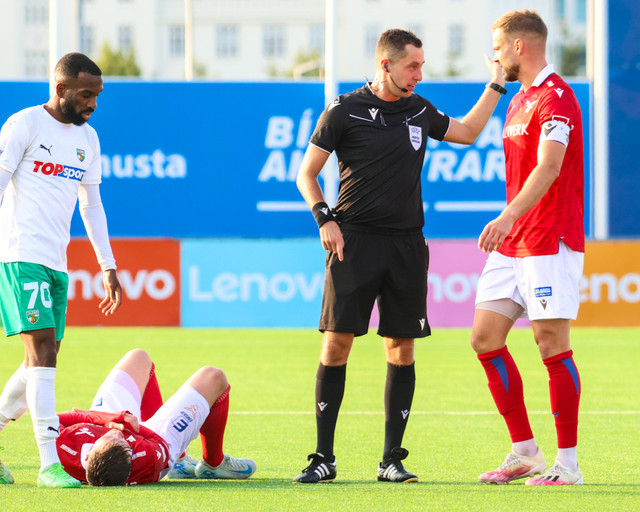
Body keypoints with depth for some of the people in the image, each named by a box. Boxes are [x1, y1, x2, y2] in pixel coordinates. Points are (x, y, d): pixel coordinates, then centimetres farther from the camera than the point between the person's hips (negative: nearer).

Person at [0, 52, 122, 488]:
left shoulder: (87, 139, 17)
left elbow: (92, 205, 23)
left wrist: (109, 268, 20)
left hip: (56, 263, 8)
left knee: (43, 362, 5)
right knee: (42, 349, -16)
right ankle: (50, 462, -19)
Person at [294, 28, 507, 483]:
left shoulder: (420, 112, 11)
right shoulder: (344, 112, -2)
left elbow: (468, 132, 27)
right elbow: (307, 173, 3)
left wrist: (496, 84, 20)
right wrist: (324, 218, -10)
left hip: (406, 243, 4)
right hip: (355, 241, -4)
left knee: (402, 349, 2)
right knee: (337, 342, -8)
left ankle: (392, 459, 8)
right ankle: (324, 457, -2)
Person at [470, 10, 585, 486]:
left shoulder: (556, 98, -14)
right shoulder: (518, 101, 18)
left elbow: (548, 167, -28)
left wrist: (508, 217, -39)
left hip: (549, 244, -10)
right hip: (511, 245, 10)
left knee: (553, 346, -7)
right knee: (486, 339, 5)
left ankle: (568, 464, 0)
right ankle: (525, 452, 12)